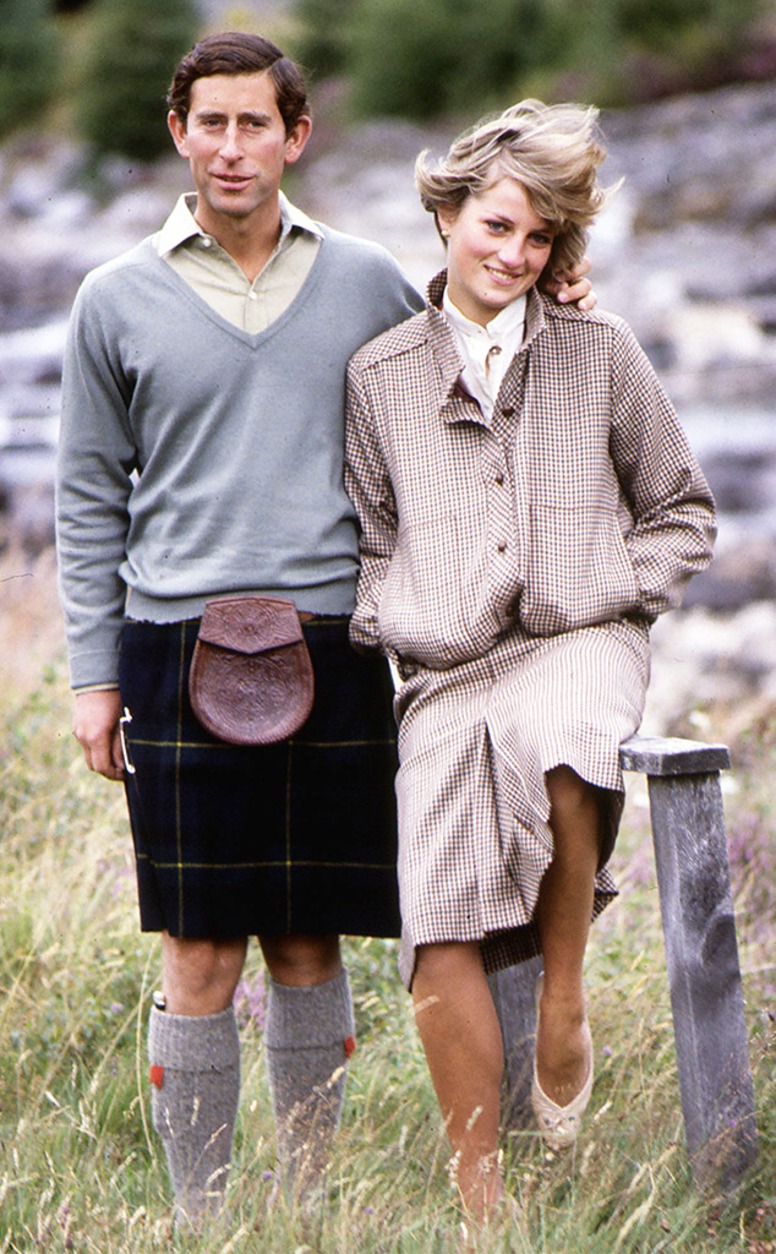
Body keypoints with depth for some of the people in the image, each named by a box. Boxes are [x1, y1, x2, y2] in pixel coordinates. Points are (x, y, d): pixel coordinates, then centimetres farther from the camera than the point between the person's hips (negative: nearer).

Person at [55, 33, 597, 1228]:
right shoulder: (119, 300, 6)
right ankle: (197, 1215, 7)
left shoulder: (366, 281, 9)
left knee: (309, 945, 7)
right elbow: (90, 500, 9)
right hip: (182, 646, -1)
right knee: (200, 952, -2)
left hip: (334, 645, 2)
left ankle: (306, 1202, 18)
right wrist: (95, 673, 3)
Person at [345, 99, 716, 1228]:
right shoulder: (379, 374, 12)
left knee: (552, 741, -39)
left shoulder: (601, 354, 10)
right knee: (438, 924, -15)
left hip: (579, 642, -1)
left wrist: (618, 595, 2)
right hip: (445, 671, 2)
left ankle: (566, 994, -15)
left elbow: (682, 510, 17)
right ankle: (480, 1199, -6)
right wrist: (390, 623, 5)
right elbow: (368, 533, 22)